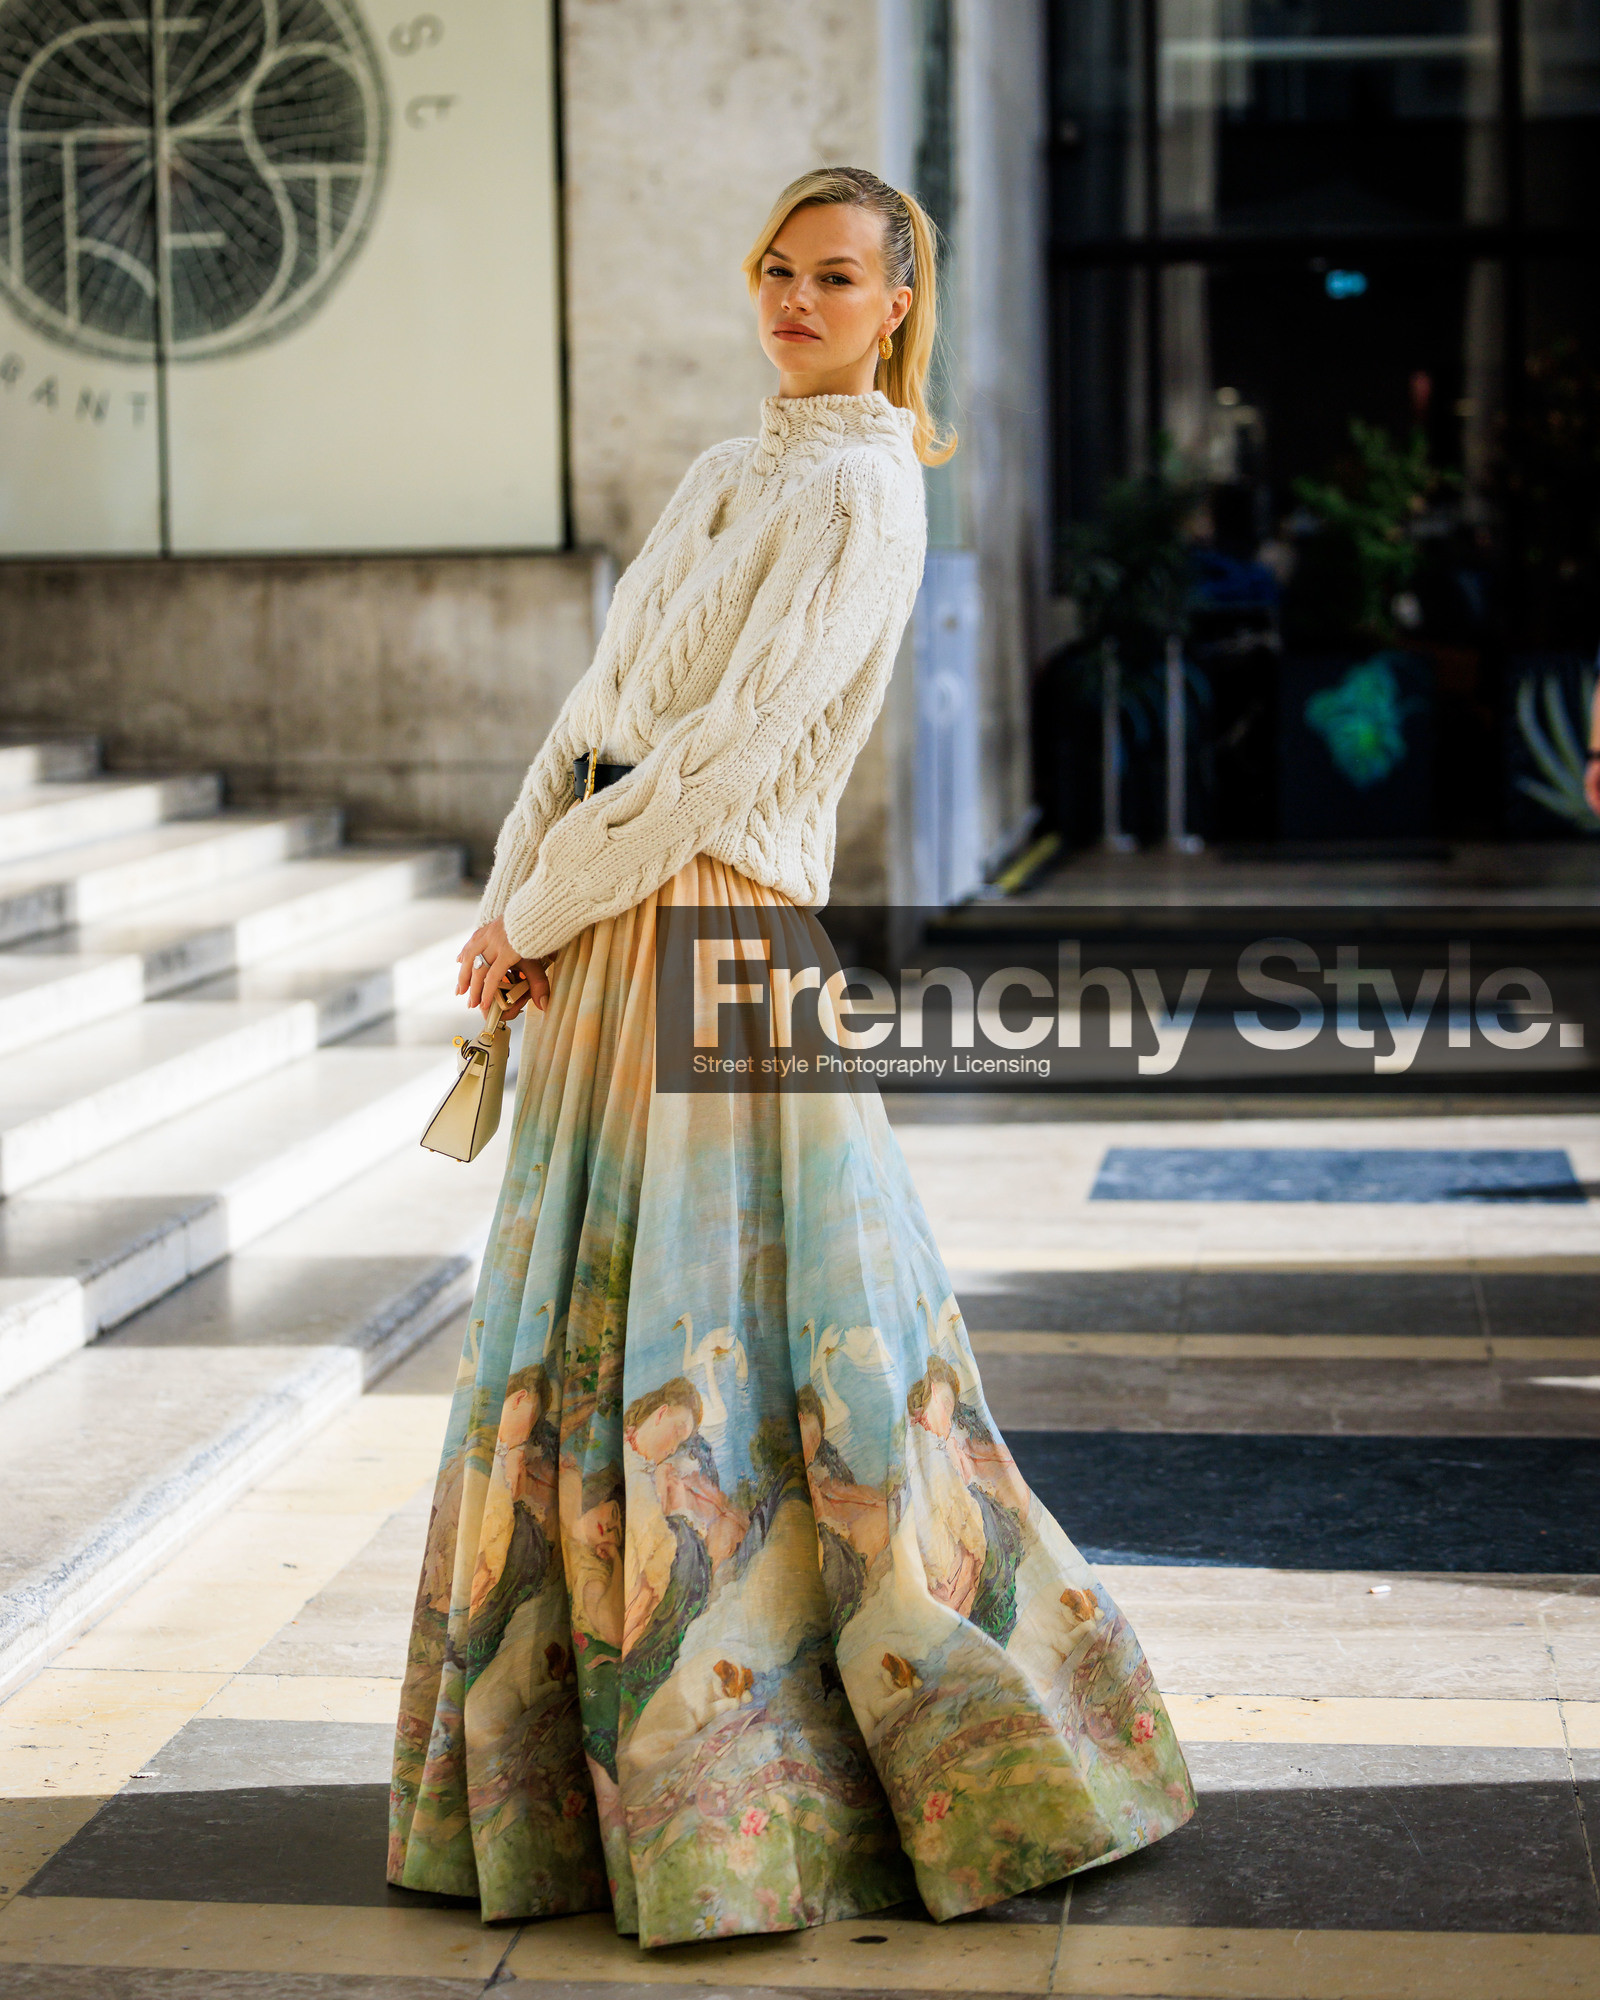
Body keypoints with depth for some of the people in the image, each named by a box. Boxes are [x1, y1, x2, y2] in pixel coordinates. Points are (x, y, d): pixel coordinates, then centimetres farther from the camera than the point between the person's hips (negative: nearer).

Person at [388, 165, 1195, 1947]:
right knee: (585, 1334, 12)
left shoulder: (865, 496, -10)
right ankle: (601, 1747, 24)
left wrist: (545, 912, -13)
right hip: (600, 941, 9)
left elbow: (737, 741, -17)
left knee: (744, 1348, -6)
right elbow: (600, 704, 14)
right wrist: (504, 906, 2)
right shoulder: (721, 477, 18)